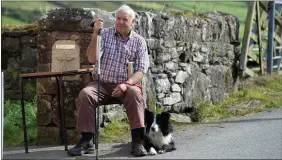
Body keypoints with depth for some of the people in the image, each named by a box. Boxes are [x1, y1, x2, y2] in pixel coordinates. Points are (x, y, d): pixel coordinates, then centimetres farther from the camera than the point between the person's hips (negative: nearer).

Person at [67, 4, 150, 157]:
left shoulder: (139, 41, 1)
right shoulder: (104, 34, 0)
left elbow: (141, 70, -5)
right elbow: (92, 59, -11)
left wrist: (126, 84, -24)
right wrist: (95, 35, -22)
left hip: (126, 84, 0)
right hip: (102, 83, 1)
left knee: (135, 93, -34)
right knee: (85, 94, -29)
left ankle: (137, 140, -32)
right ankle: (86, 140, -22)